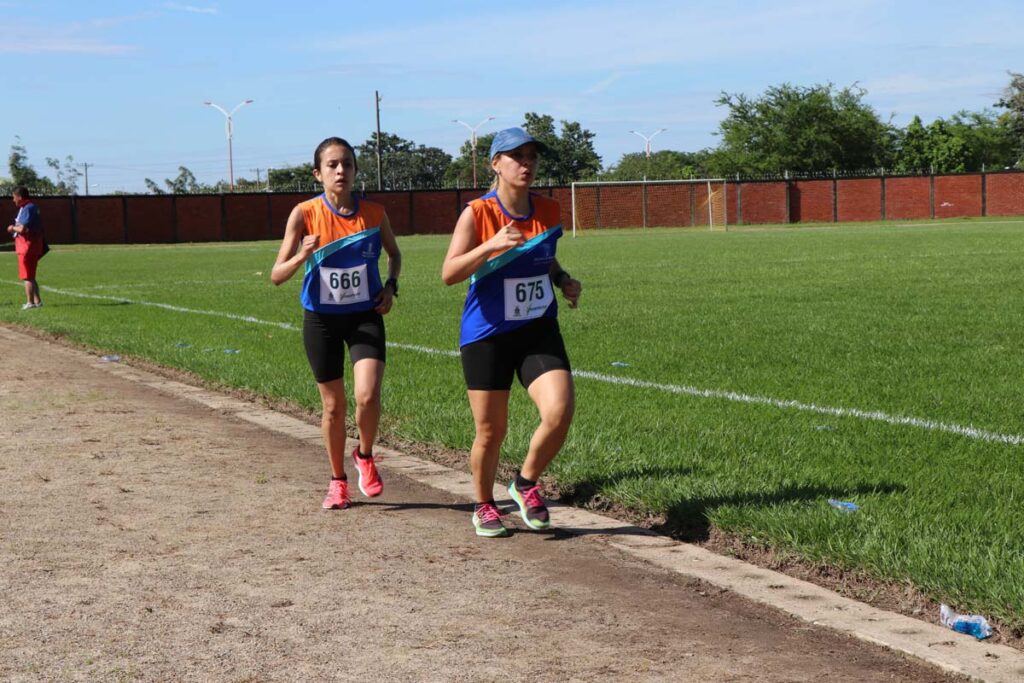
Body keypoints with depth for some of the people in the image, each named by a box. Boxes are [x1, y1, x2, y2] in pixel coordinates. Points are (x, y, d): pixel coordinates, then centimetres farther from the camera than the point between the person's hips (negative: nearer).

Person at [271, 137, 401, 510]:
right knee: (333, 406, 9)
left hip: (365, 316, 0)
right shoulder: (304, 214, -11)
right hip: (321, 319, 0)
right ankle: (338, 481, 30)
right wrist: (303, 256, -30)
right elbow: (276, 275, -11)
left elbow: (394, 253, 15)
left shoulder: (374, 213, -6)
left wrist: (390, 285, -3)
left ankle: (365, 457, 12)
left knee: (367, 395, -19)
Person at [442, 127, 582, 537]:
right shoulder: (477, 214, -12)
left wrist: (564, 281, 2)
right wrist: (492, 245, -33)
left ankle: (526, 484, 10)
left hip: (539, 330, 3)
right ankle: (484, 506, 31)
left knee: (560, 411, -17)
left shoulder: (548, 211, 2)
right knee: (491, 431, 6)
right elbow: (448, 274, -20)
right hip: (487, 335, -3)